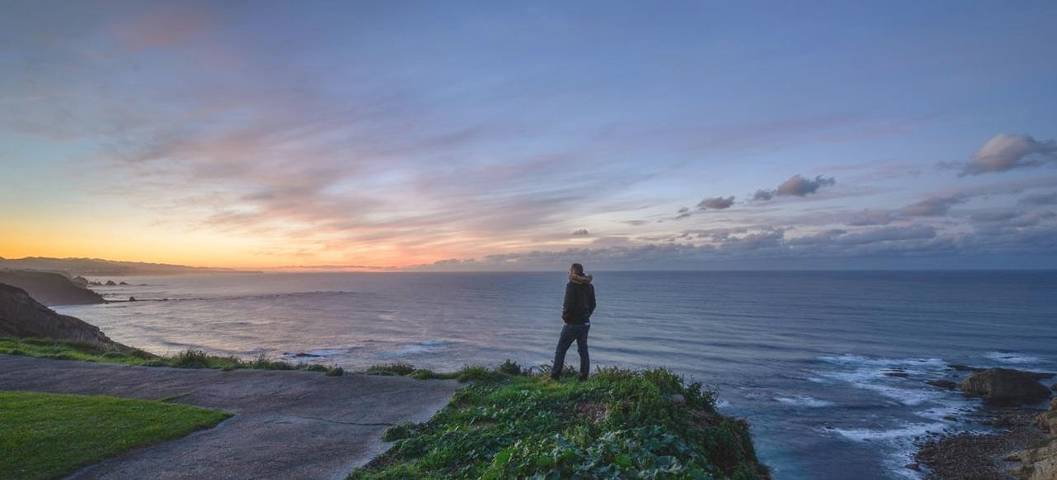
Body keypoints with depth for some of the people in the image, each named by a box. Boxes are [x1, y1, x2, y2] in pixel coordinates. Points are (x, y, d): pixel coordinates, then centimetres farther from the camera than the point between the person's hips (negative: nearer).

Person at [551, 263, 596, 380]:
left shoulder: (572, 285, -16)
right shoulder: (589, 286, 6)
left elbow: (569, 304, -20)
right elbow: (593, 305, 12)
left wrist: (565, 316, -6)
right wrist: (586, 315, 15)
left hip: (573, 323, -6)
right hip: (585, 323, 7)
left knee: (561, 350, 5)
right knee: (583, 350, 12)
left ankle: (554, 375, 8)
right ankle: (584, 376, 13)